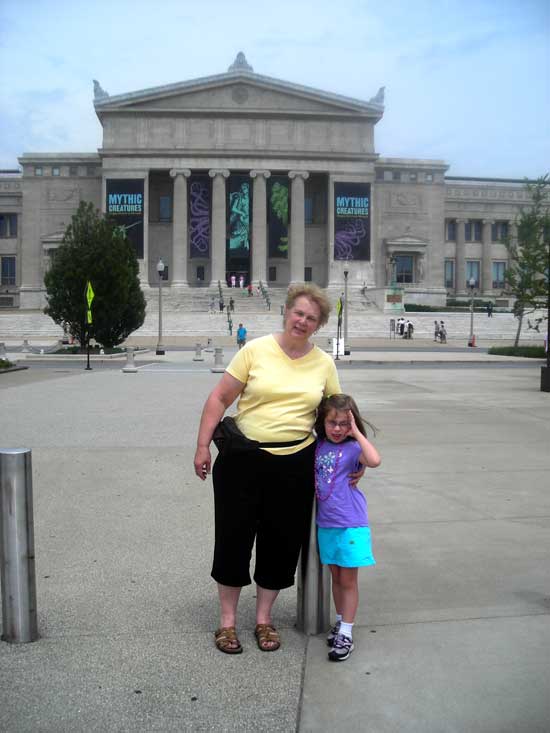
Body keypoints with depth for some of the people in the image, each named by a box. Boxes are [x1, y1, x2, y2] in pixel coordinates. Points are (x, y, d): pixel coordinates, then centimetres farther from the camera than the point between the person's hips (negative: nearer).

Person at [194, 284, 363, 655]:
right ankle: (227, 620, 28)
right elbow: (220, 398, -3)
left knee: (282, 541, 12)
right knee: (233, 537, 8)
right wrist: (203, 446, -7)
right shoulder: (256, 350, -5)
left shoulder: (324, 363, 3)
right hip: (243, 459, -2)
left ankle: (264, 618, 32)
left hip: (295, 464, 2)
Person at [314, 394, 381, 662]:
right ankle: (340, 621, 35)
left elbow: (374, 460, -33)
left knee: (348, 580, 6)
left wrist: (356, 432, -25)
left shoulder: (352, 448, -12)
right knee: (336, 577, 19)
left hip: (351, 526, -5)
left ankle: (346, 633, 17)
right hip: (326, 525, 5)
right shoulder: (318, 447, 2)